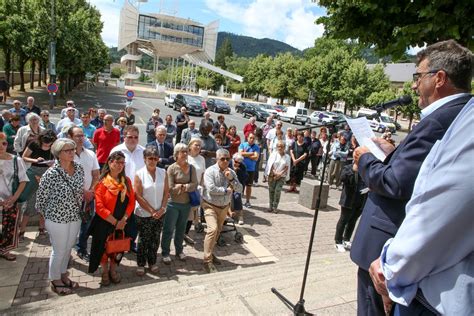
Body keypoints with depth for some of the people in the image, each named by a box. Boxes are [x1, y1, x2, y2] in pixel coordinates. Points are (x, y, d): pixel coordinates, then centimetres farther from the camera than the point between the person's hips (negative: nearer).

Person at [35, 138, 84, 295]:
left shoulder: (79, 169, -4)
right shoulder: (51, 174, -22)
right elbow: (41, 197, -10)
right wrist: (45, 215, 1)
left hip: (75, 217, 5)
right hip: (57, 218, -5)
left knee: (68, 248, 21)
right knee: (59, 250, 10)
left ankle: (63, 275, 42)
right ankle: (55, 281, 32)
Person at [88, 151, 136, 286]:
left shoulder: (127, 181, 0)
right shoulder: (102, 182, -14)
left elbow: (132, 202, 0)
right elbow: (99, 206, -18)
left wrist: (123, 219, -12)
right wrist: (115, 222, -17)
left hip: (122, 223, 4)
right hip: (104, 223, -4)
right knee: (104, 247, 10)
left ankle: (113, 270, 39)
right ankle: (105, 272, 34)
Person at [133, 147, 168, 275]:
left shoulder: (163, 173, -1)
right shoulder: (139, 174, -10)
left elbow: (166, 192, 2)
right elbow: (138, 196, -12)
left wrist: (162, 209, -8)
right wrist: (152, 211, -12)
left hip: (159, 213, 3)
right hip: (143, 214, -3)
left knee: (155, 239, 13)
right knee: (143, 240, 8)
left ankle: (152, 262, 31)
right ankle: (141, 264, 26)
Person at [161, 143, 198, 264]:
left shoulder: (191, 168, 1)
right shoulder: (172, 168, -11)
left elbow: (195, 185, -8)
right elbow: (170, 188, -16)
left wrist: (181, 186, -18)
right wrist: (187, 186, -10)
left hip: (186, 204, 4)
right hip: (173, 204, -4)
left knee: (181, 229, 18)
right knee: (169, 229, 6)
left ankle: (179, 251, 34)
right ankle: (165, 253, 22)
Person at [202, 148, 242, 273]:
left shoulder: (231, 172, 1)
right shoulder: (210, 171, -15)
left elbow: (239, 189, -3)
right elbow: (211, 189, -26)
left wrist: (231, 179, -18)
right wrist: (226, 190, -15)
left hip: (224, 206, 6)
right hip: (210, 205, -6)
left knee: (217, 232, 16)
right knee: (212, 229, -21)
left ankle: (210, 253, 37)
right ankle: (207, 261, -12)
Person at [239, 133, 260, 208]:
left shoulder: (256, 147, 1)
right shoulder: (242, 145, 1)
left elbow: (256, 157, -11)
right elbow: (241, 154, -15)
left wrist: (246, 154, -10)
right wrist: (251, 153, -11)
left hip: (251, 169, 1)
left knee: (249, 185, 11)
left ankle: (247, 201, 22)